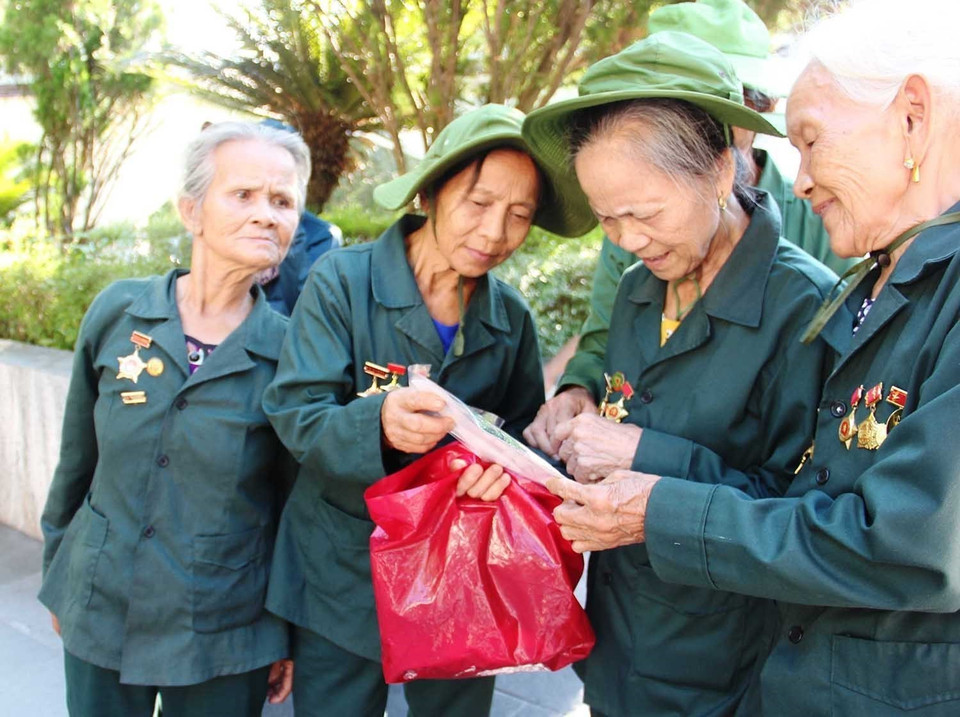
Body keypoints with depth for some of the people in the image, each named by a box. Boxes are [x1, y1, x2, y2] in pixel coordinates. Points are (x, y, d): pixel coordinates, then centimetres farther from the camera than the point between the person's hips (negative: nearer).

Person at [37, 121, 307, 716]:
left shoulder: (289, 349, -10)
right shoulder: (118, 312, -6)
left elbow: (298, 505, -2)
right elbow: (79, 456, 6)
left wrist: (291, 634, 2)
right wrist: (57, 577, 14)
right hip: (100, 616, 2)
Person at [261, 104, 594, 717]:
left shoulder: (512, 317, 0)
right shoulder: (345, 281, -11)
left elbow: (527, 431, 5)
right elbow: (295, 413, -16)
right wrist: (378, 422, -37)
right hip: (342, 581, -2)